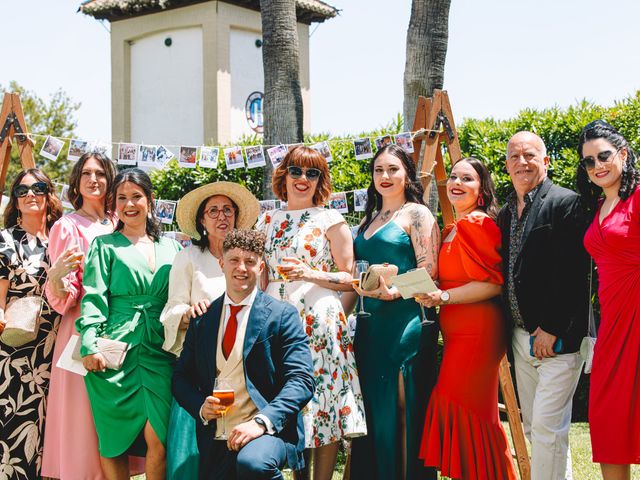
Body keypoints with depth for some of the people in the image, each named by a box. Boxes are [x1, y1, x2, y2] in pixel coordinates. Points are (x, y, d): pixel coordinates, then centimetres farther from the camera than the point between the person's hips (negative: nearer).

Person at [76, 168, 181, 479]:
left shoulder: (170, 247, 16)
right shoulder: (105, 246, 7)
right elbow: (93, 298, -2)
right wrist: (90, 345, -14)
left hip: (159, 351, 2)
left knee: (158, 438, -9)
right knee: (114, 441, 3)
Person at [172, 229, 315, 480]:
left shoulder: (282, 315, 0)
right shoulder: (201, 319, 12)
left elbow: (301, 380, -8)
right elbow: (182, 377, 16)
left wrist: (262, 421, -22)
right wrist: (200, 407, -6)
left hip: (268, 430, -4)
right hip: (215, 440, 4)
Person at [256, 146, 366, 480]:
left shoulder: (331, 220, 3)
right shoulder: (268, 222, 15)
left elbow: (349, 279, 0)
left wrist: (311, 274, -14)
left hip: (320, 320, -3)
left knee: (321, 401, -3)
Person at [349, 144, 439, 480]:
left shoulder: (417, 213, -2)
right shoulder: (369, 219, 19)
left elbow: (429, 270, -11)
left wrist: (393, 291, -24)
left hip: (405, 321, -7)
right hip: (370, 323, 7)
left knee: (402, 405, -5)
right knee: (373, 405, 8)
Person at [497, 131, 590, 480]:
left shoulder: (566, 203, -8)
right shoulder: (506, 213, 15)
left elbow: (571, 273, -15)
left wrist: (550, 330, -17)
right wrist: (510, 329, 8)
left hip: (557, 337, -8)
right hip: (521, 337, 8)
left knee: (547, 428, -8)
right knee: (532, 426, 13)